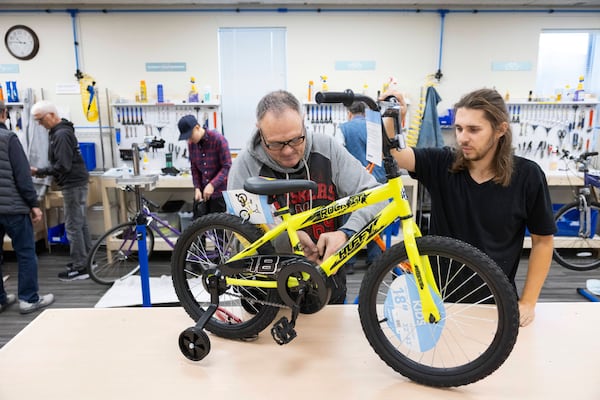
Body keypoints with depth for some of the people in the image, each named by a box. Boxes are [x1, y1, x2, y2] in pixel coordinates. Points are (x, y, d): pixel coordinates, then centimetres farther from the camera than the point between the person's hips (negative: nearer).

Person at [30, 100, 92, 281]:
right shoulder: (60, 131, 14)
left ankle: (79, 268, 1)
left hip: (73, 184, -10)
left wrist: (39, 172, -15)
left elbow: (63, 166, -23)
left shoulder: (61, 135, -18)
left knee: (73, 226, -5)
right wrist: (42, 171, 8)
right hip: (76, 182, 10)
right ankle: (86, 259, 25)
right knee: (80, 223, 15)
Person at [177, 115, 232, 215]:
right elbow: (194, 168, 10)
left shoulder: (218, 139, -14)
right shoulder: (191, 144, 4)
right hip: (202, 192, 5)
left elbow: (227, 166, -15)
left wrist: (212, 185, -23)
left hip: (219, 192, -5)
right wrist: (197, 187, -4)